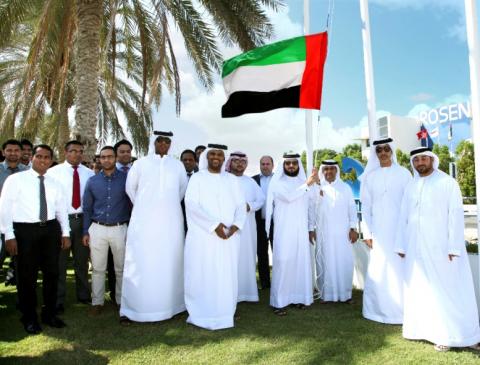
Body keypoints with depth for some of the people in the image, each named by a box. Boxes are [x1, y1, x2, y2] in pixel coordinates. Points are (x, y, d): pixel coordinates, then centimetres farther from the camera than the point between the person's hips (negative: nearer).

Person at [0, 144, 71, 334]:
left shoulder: (54, 183, 10)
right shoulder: (15, 179, -3)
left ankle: (49, 313, 29)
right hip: (25, 230, -4)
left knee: (52, 272, 12)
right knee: (27, 275, 6)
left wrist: (65, 233, 7)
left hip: (51, 229, 4)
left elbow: (61, 209, 13)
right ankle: (29, 318, 24)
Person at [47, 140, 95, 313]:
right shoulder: (54, 172, -1)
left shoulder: (89, 173, 5)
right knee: (59, 262, 6)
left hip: (83, 220, 3)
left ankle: (83, 295, 30)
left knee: (82, 260, 15)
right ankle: (58, 300, 20)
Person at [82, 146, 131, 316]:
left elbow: (132, 204, 1)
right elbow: (87, 208, 10)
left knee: (121, 269, 9)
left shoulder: (125, 178, -2)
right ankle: (97, 302, 21)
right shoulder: (92, 181, 5)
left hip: (120, 229, -1)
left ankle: (122, 301, 23)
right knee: (98, 269, 8)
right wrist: (86, 231, 5)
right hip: (97, 229, 2)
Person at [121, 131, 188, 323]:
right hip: (144, 221, -1)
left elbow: (183, 188, 21)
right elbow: (130, 188, 14)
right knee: (141, 263, -1)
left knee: (169, 262, 5)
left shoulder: (177, 165, 7)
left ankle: (169, 304, 16)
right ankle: (132, 308, 6)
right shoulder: (140, 164, 3)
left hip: (170, 221, 2)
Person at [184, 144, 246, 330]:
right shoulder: (197, 178, 2)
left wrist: (235, 225, -12)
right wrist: (214, 225, -17)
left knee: (227, 276, 4)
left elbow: (240, 205, 7)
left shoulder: (232, 180, 12)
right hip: (203, 235, -3)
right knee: (203, 275, 0)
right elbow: (191, 205, -9)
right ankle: (201, 314, 13)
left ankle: (225, 314, 16)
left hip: (228, 237, 3)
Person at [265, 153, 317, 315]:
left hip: (301, 230, 4)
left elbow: (311, 206, 17)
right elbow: (288, 196, -21)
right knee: (282, 263, -8)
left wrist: (311, 228, 16)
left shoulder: (303, 182, 11)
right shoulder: (277, 182, -2)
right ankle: (278, 302, -1)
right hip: (283, 230, -4)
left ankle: (298, 297, 17)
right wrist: (307, 184, -25)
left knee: (301, 262, 4)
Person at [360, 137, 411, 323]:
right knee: (379, 270, 3)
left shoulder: (404, 173, 2)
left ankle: (402, 310, 12)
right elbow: (366, 206, 7)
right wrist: (367, 233, 1)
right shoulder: (370, 176, 7)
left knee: (400, 269, 0)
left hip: (400, 229, -1)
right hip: (379, 230, 2)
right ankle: (381, 310, 15)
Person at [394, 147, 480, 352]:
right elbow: (403, 217, 11)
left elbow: (456, 215, -7)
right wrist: (401, 245, 7)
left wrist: (453, 247, -13)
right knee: (420, 290, 8)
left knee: (448, 290, 2)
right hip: (416, 248, 4)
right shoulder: (411, 187, 11)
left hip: (441, 247, -4)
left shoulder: (448, 183, -1)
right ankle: (426, 328, 19)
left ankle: (450, 334, 11)